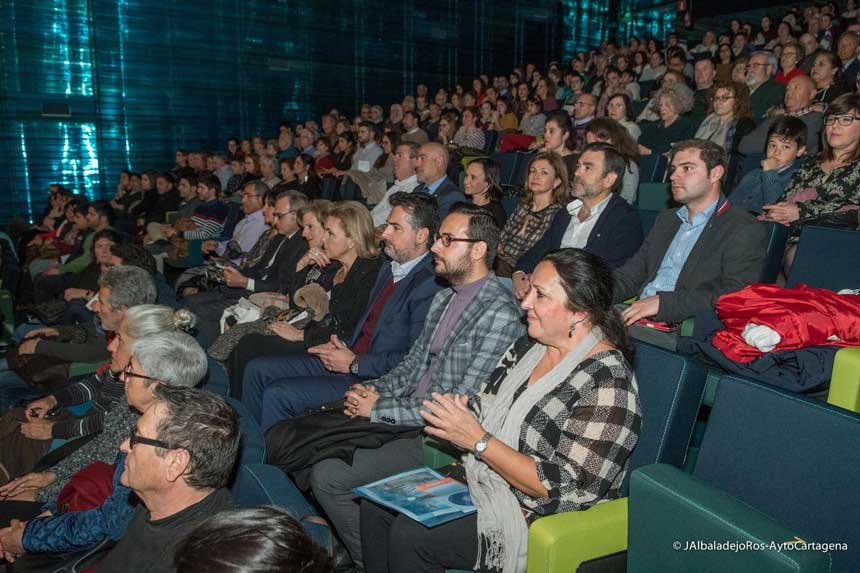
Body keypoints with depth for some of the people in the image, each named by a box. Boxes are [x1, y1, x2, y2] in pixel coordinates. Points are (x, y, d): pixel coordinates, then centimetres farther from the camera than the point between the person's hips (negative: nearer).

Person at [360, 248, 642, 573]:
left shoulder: (608, 383, -22)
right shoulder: (527, 348, 4)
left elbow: (562, 488, -25)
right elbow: (487, 409, 12)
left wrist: (478, 440, -25)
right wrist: (462, 412, -13)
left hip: (538, 519, -8)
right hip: (481, 479, 8)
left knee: (408, 537, -19)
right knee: (376, 503, 0)